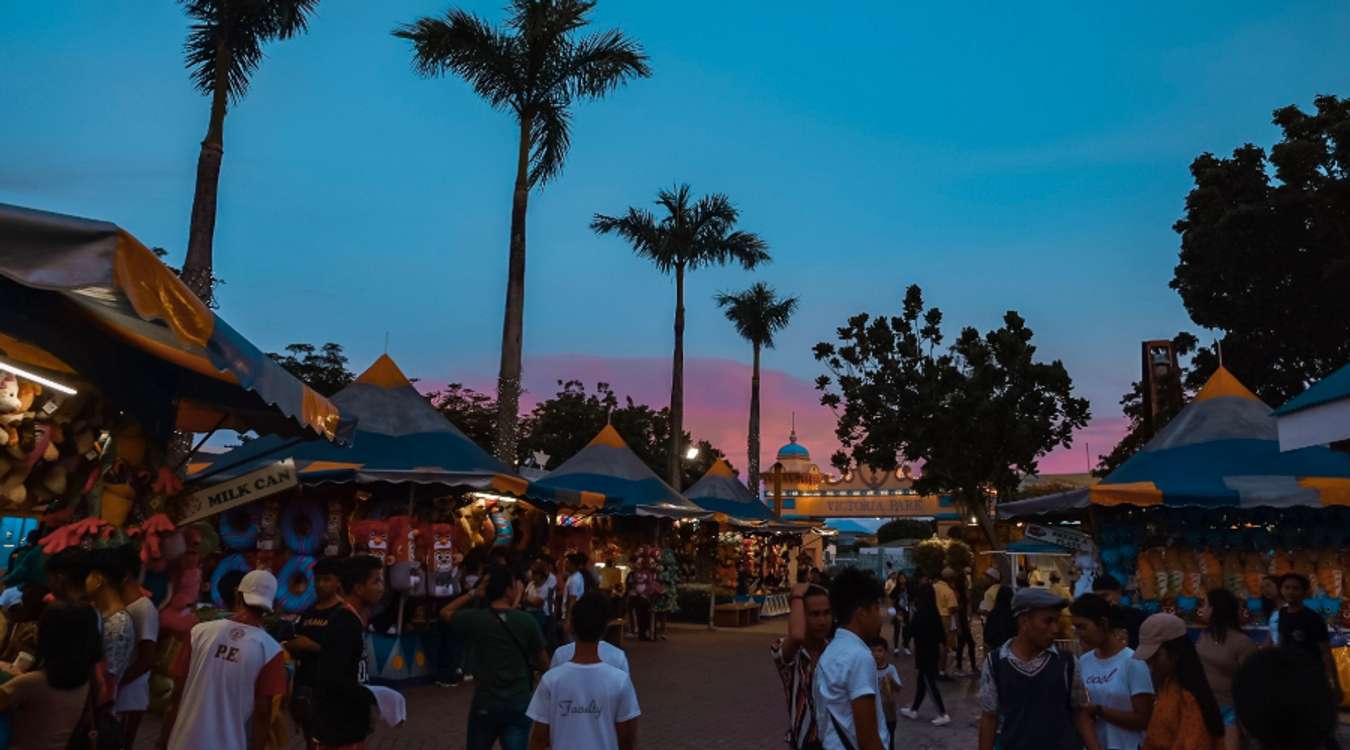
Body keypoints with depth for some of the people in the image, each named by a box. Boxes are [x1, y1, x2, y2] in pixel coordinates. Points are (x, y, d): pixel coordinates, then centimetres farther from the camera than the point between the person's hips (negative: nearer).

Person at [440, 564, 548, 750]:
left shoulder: (474, 619, -9)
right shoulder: (527, 621, -9)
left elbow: (445, 612, 13)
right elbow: (544, 664, 0)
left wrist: (474, 593, 5)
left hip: (485, 705, 1)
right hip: (519, 705, 0)